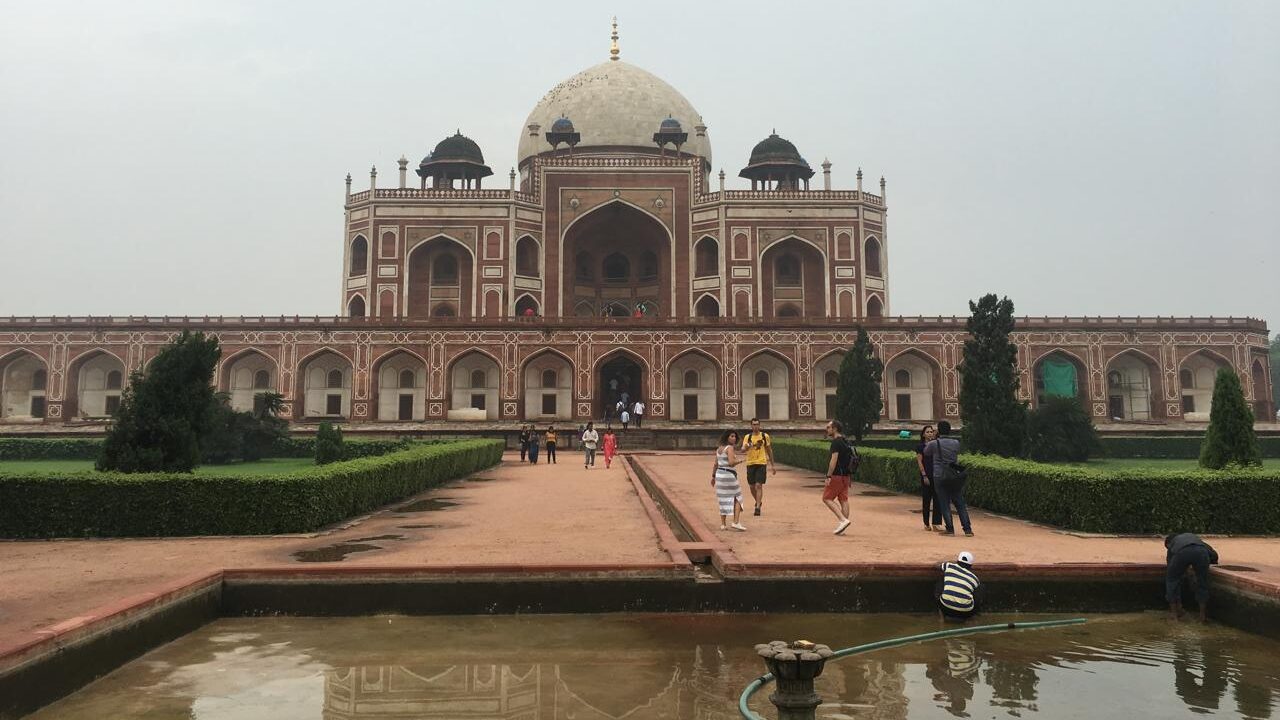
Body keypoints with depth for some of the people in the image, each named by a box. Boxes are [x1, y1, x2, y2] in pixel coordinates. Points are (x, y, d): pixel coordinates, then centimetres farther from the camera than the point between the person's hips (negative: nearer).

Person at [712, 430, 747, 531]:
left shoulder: (719, 449, 12)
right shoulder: (729, 448, -13)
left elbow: (715, 464, 14)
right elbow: (731, 462, -23)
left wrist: (713, 476, 19)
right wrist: (739, 461, -3)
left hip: (719, 474, 7)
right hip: (728, 475, -7)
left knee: (723, 500, 12)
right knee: (737, 498, 4)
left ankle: (723, 524, 11)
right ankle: (736, 522, -5)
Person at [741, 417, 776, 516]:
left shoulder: (765, 436, 3)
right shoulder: (747, 437, 3)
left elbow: (769, 451, 11)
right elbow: (743, 449, -11)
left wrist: (772, 465, 12)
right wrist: (747, 447, -35)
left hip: (761, 463, -2)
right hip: (750, 463, 2)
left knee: (759, 485, -12)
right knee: (752, 486, 9)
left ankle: (757, 507, -11)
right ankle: (758, 502, 35)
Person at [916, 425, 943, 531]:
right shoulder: (920, 446, 1)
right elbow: (919, 461, -4)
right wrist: (924, 475, -11)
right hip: (926, 475, -3)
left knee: (937, 499, -1)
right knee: (926, 499, 3)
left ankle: (936, 523, 3)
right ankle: (926, 523, 12)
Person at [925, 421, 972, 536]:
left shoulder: (933, 444, -7)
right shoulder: (956, 443, 3)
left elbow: (926, 453, 12)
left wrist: (927, 444, 32)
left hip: (940, 478, -3)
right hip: (954, 477, 3)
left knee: (945, 504, 4)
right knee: (960, 503, 7)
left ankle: (950, 529, 4)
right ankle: (968, 529, 4)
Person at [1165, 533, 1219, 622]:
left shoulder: (1171, 547, 41)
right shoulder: (1194, 537, 48)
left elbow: (1169, 573, 42)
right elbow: (1214, 554, 34)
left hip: (1182, 552, -1)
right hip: (1201, 551, 1)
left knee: (1172, 579, 24)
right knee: (1202, 582, 25)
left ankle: (1174, 612, 25)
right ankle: (1202, 614, 28)